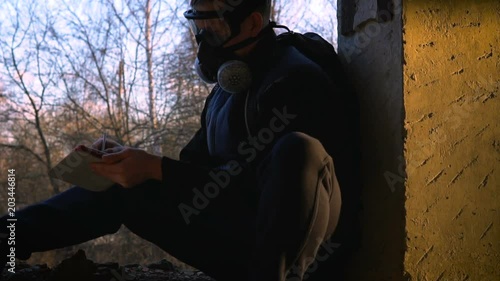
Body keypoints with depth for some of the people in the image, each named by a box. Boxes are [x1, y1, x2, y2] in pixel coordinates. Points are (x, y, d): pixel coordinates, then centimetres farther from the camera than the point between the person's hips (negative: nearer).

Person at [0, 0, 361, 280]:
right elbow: (193, 167, 16)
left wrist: (155, 168, -20)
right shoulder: (227, 90, 13)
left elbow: (248, 184, -20)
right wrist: (127, 159, 0)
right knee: (120, 188, 6)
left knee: (297, 150, -36)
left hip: (298, 252, -8)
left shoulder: (295, 82, -15)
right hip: (246, 243, 8)